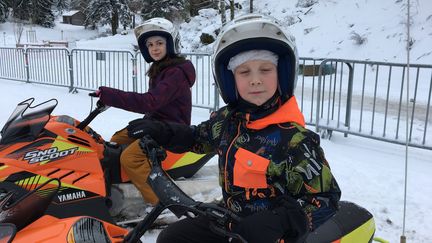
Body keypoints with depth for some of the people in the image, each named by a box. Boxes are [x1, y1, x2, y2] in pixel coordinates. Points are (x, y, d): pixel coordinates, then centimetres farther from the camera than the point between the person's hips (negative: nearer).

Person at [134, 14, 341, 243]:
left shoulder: (294, 139, -23)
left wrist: (280, 222, -32)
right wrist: (162, 133, 2)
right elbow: (199, 137, 18)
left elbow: (325, 199, -19)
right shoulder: (226, 119, -4)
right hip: (230, 222, 6)